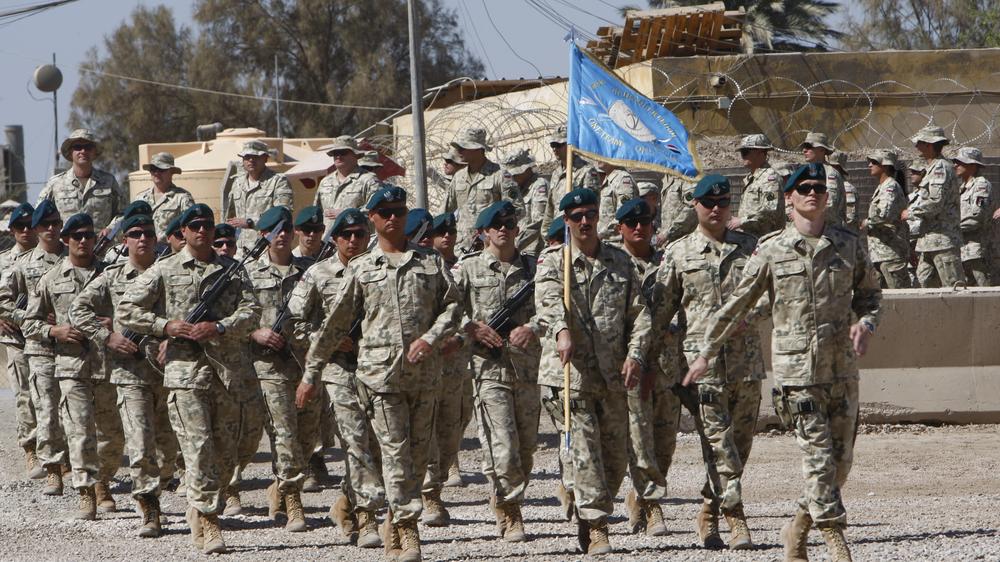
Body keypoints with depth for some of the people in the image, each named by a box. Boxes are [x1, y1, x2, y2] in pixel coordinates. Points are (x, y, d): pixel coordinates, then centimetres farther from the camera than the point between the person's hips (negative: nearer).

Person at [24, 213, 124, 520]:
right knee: (80, 432, -12)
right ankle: (86, 495, -12)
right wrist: (55, 330, -7)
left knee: (113, 433, 9)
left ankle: (102, 483, 31)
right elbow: (30, 323, 11)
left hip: (108, 364, 2)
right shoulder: (52, 279, 7)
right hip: (72, 365, -2)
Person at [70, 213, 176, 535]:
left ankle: (152, 492, 31)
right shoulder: (111, 278, 5)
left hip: (168, 370, 2)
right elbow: (78, 310, 4)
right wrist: (107, 336, -8)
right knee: (140, 445, -12)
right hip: (130, 372, -2)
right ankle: (149, 512, -6)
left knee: (170, 448, 9)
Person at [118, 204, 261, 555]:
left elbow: (251, 311, 2)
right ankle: (206, 524, -13)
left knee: (225, 451, 7)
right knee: (198, 447, -12)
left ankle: (200, 512, 23)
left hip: (228, 370, 3)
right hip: (185, 369, -3)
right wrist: (166, 326, -8)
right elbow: (125, 311, 5)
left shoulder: (233, 270, 13)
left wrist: (219, 327, -14)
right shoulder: (164, 271, 5)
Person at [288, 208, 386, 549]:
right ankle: (366, 520, -12)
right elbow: (293, 324, 1)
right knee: (356, 441, -12)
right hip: (338, 368, -4)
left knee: (378, 444, 5)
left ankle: (346, 506, 25)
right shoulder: (318, 275, 1)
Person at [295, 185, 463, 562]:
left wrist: (430, 338, -11)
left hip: (424, 371, 2)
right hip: (381, 371, -2)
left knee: (418, 453, 5)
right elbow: (335, 323, 11)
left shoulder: (431, 262, 12)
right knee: (395, 450, -9)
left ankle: (395, 525, 18)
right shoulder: (361, 269, 8)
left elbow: (453, 306, 8)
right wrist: (311, 373, 11)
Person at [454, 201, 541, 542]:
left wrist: (532, 328, -15)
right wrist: (472, 328, -12)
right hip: (489, 367, -3)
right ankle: (509, 514, -3)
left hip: (528, 366, 3)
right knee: (502, 447, -11)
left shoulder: (533, 267, 11)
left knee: (526, 446, 8)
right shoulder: (468, 269, 4)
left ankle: (505, 504, 25)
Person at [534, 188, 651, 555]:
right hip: (569, 373, -4)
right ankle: (595, 528, -9)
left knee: (615, 456, 8)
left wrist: (635, 354, -5)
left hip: (612, 375, 4)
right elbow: (549, 302, -19)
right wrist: (561, 331, -41)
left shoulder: (620, 262, 14)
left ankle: (587, 519, 27)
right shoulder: (552, 262, 1)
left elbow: (639, 314, 12)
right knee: (583, 452, -11)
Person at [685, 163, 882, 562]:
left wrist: (865, 324, -3)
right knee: (818, 457, -10)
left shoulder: (849, 245, 6)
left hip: (842, 368, 4)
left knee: (841, 460, 7)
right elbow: (736, 306, 8)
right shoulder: (771, 252, -1)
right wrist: (706, 354, 14)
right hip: (796, 369, -4)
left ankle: (797, 529, 24)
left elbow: (870, 293, 19)